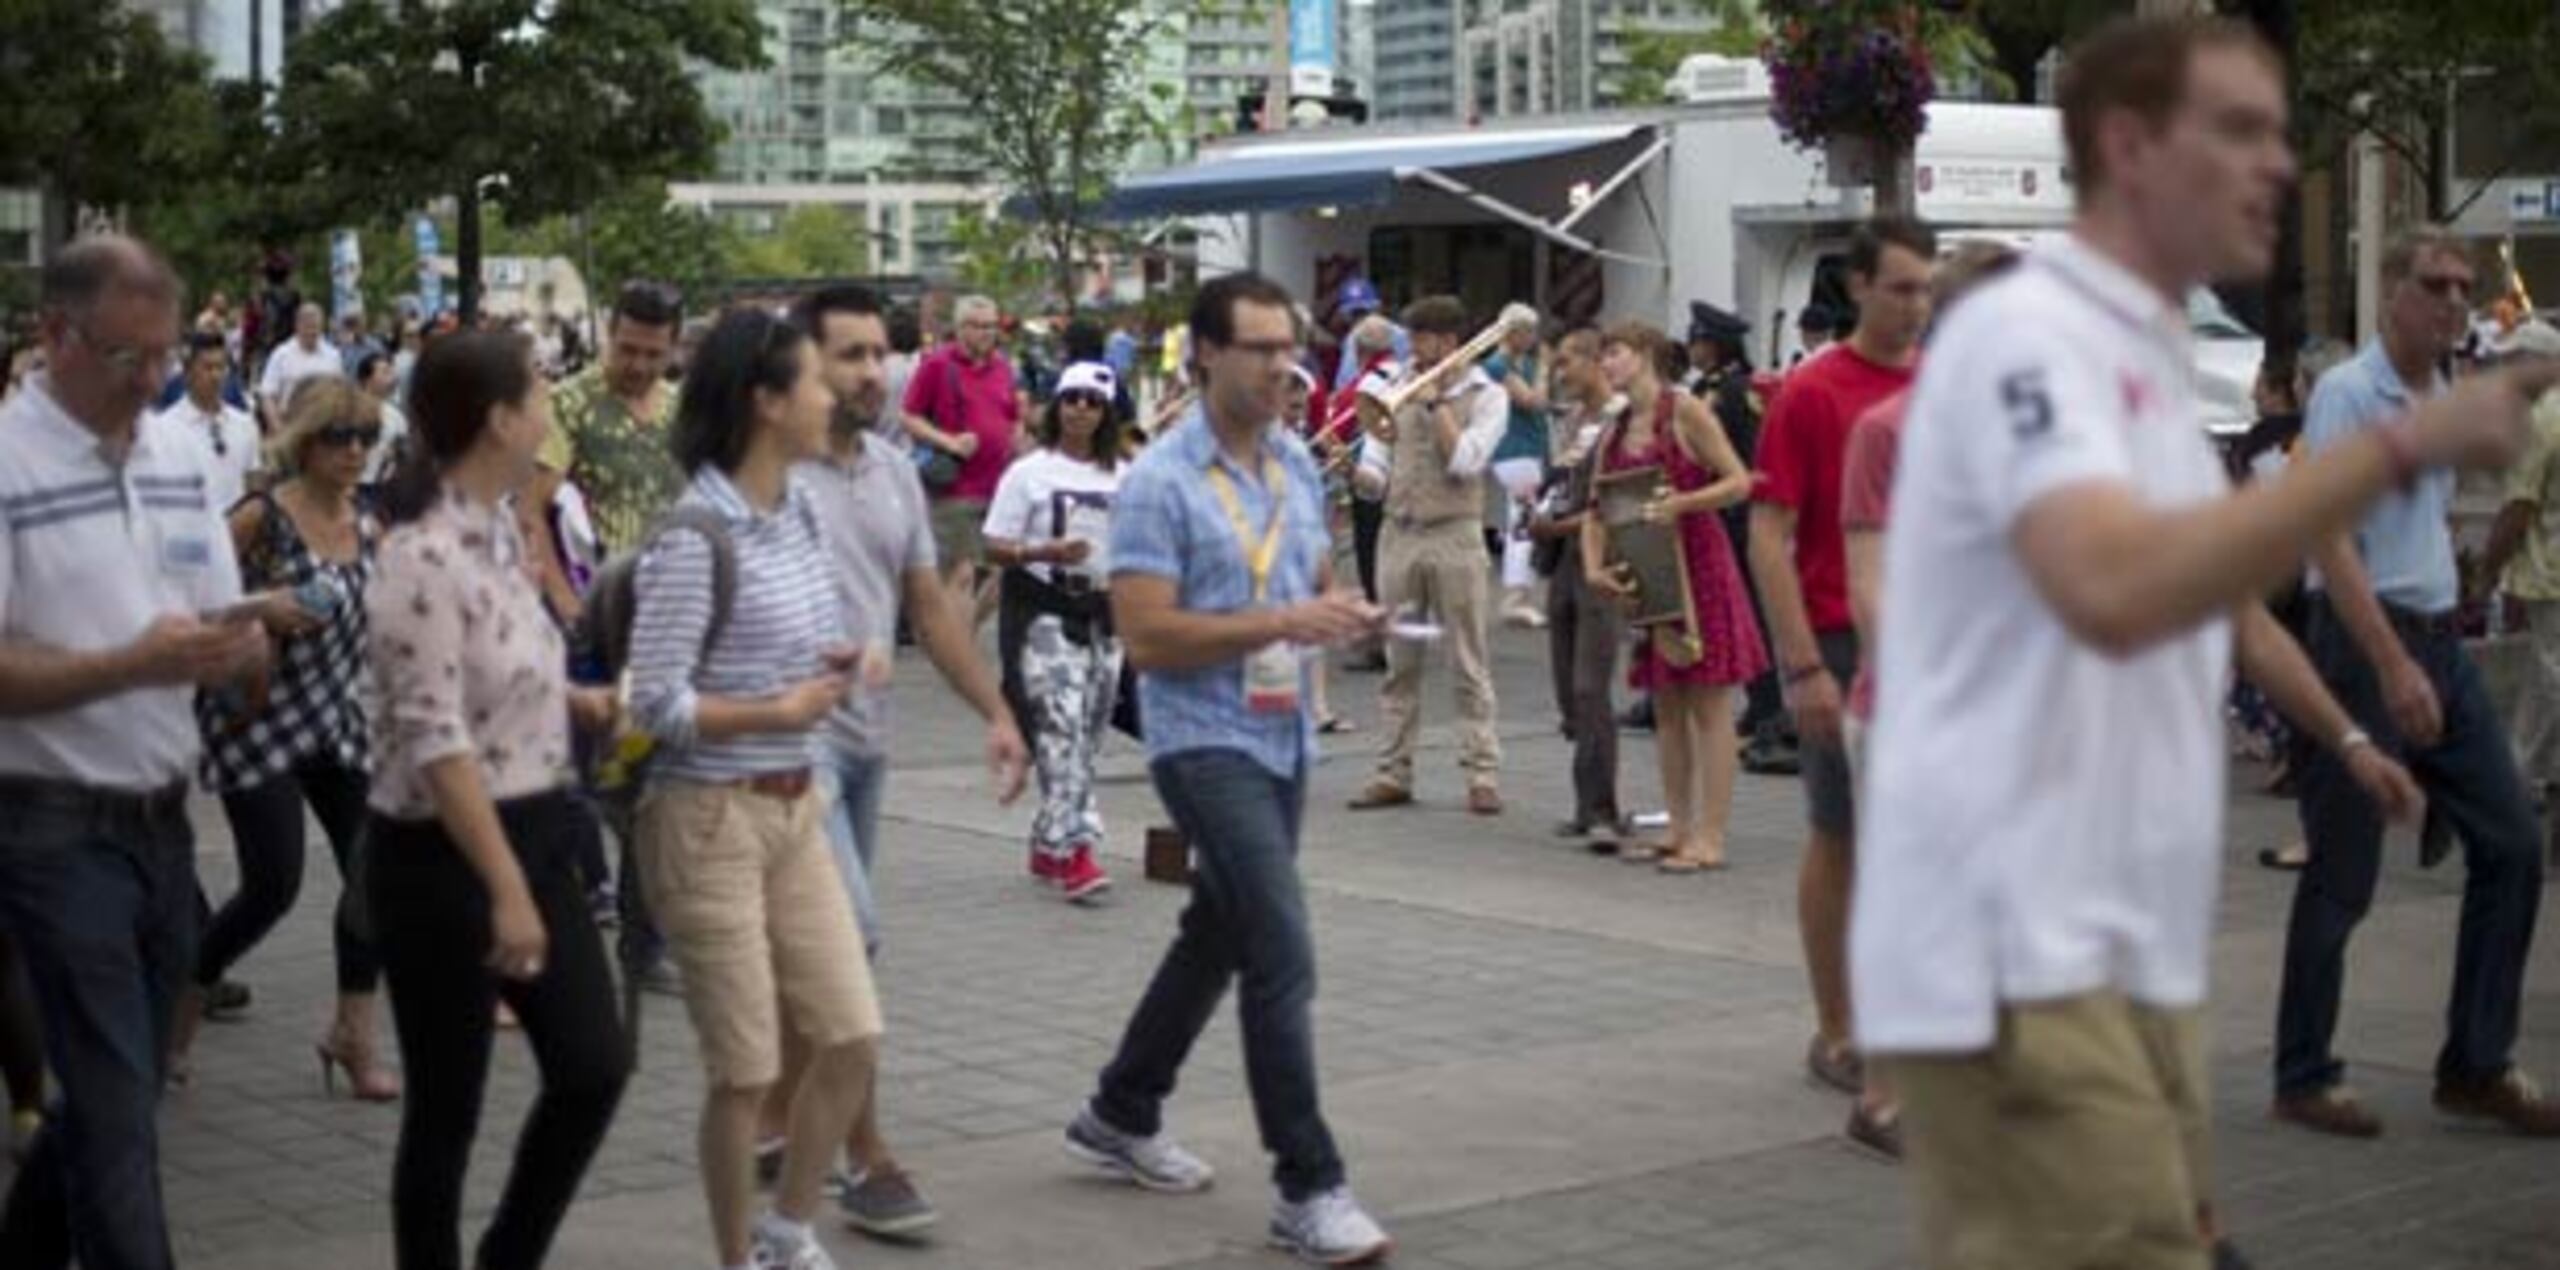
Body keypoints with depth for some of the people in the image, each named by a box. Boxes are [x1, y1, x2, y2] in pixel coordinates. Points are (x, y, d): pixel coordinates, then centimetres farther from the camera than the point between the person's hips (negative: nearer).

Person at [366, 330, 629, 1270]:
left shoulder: (498, 531, 7)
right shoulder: (425, 555, -21)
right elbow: (436, 742, -24)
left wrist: (579, 703, 10)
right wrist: (505, 890, -25)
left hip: (531, 833, 9)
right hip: (442, 857, -9)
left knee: (593, 1069, 9)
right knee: (448, 1107, 4)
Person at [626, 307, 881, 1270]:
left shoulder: (801, 510, 6)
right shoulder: (696, 537, -19)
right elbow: (656, 702, -20)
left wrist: (828, 672, 0)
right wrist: (786, 710, -15)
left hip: (795, 808, 8)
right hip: (710, 819, -7)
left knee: (851, 1037, 8)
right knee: (746, 1069, 2)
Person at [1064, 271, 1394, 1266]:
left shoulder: (1298, 466, 9)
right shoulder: (1160, 482, -14)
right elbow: (1147, 635, -19)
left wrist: (1341, 612, -2)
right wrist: (1280, 623, -25)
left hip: (1283, 738, 8)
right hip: (1206, 741, -8)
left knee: (1217, 936, 19)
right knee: (1283, 957, -14)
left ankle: (1121, 1117, 37)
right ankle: (1308, 1187, -8)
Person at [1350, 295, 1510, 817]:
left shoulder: (1486, 397, -1)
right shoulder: (1403, 385, 12)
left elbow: (1464, 460, -14)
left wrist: (1435, 401, -10)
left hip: (1453, 537, -5)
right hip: (1398, 534, 5)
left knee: (1469, 664, -2)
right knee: (1399, 663, 7)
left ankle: (1483, 774, 1)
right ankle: (1393, 772, 12)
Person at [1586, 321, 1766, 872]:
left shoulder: (1685, 412, -7)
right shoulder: (1616, 432, 12)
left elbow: (1740, 482, -12)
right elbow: (1596, 512, 10)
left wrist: (1681, 503, -24)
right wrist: (1594, 567, -6)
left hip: (1698, 567, -7)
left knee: (1708, 706, -5)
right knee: (1666, 707, 10)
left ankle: (1709, 837, -5)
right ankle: (1679, 830, 16)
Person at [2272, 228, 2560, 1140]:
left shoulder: (2444, 400, 14)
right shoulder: (2348, 394, -11)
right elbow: (2330, 540, -19)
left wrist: (2438, 648, 15)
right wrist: (2393, 667, -26)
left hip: (2440, 640, 8)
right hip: (2365, 639, -8)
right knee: (2342, 876, -2)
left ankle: (2476, 1067, 13)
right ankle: (2303, 1081, 10)